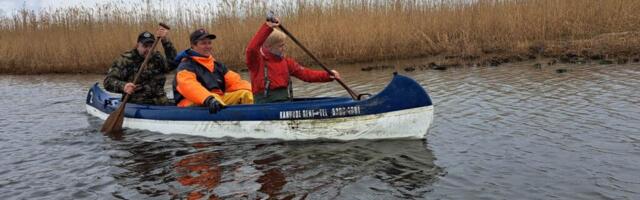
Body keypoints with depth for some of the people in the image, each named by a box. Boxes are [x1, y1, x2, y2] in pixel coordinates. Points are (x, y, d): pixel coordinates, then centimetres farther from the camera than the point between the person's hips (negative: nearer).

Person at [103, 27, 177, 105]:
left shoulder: (157, 58, 12)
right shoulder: (125, 60, 2)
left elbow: (173, 63, -8)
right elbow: (108, 81, -4)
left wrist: (166, 41, -18)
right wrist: (123, 86, -27)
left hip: (159, 104, 3)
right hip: (135, 104, -2)